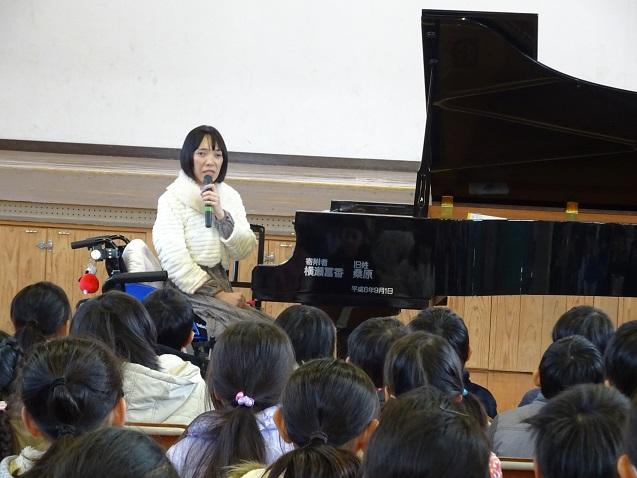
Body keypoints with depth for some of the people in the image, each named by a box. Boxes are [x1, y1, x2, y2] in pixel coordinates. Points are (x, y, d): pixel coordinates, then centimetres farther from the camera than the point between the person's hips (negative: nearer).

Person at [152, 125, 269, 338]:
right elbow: (174, 259, -13)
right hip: (187, 289, -5)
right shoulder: (172, 198, -3)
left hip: (220, 285, 5)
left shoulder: (230, 196, 15)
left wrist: (221, 214, -12)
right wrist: (218, 295, -17)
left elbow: (244, 250, 4)